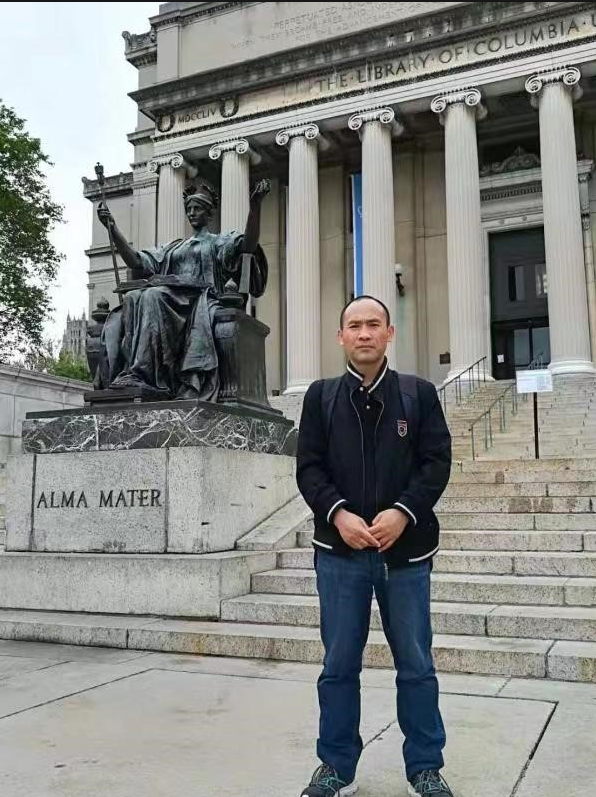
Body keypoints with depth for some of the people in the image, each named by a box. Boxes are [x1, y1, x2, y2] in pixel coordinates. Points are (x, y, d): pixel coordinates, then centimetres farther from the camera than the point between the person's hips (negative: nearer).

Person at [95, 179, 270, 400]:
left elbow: (249, 245, -2)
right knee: (132, 298, -28)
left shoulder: (219, 242, 21)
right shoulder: (173, 248, 34)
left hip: (200, 300, -4)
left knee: (153, 296, -34)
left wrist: (255, 206, -14)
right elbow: (136, 261, 24)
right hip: (171, 299, 4)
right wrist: (112, 228, 17)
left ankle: (141, 374, -46)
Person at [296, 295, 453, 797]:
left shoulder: (420, 393, 5)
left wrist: (402, 513, -16)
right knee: (339, 665, 10)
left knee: (416, 665, 10)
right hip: (340, 550, 0)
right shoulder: (320, 396, 6)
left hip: (406, 549, 0)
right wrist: (338, 514, -16)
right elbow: (309, 467, 0)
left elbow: (437, 461, -1)